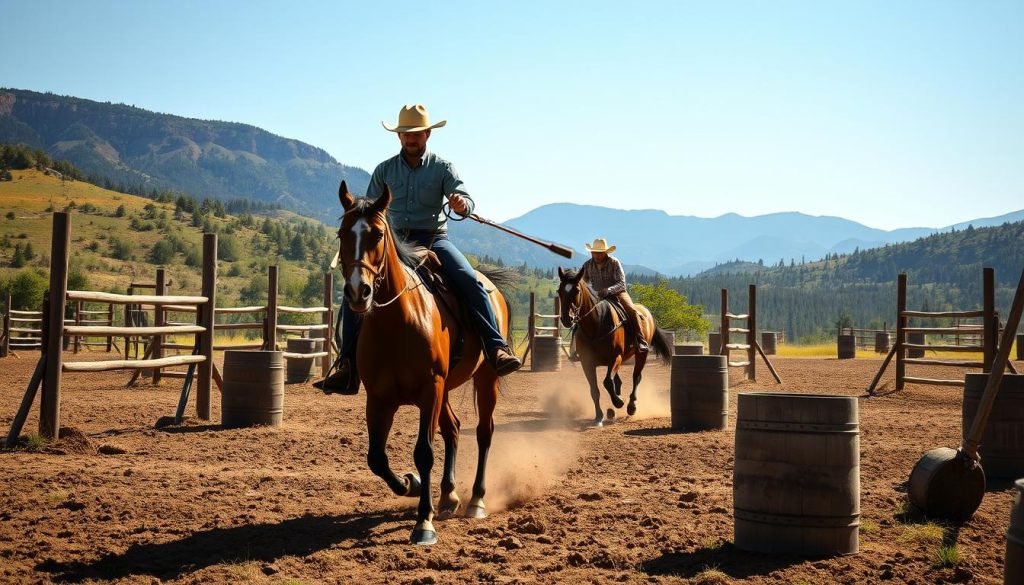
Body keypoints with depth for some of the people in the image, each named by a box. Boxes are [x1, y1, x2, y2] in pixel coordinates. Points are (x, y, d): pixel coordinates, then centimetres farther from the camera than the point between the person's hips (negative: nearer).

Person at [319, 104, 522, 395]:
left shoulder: (442, 168, 3)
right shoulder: (384, 170, 8)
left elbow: (466, 200, -8)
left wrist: (462, 204, -33)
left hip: (434, 239, -2)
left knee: (469, 281, -28)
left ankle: (497, 349, -26)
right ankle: (348, 366, -11)